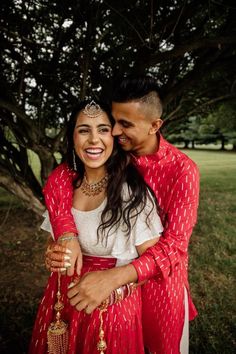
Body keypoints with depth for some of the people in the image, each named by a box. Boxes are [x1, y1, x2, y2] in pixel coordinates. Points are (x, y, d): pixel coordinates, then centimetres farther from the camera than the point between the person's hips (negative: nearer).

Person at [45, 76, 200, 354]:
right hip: (116, 274, 3)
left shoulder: (182, 169, -23)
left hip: (160, 277, -2)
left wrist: (114, 277, -41)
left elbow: (176, 243, -29)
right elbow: (63, 176, -16)